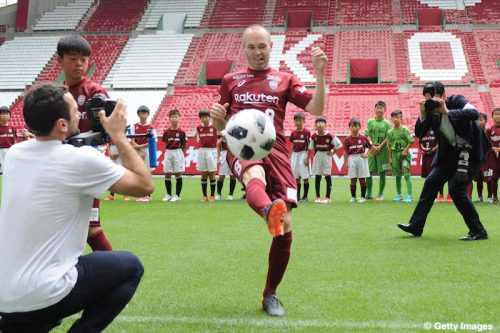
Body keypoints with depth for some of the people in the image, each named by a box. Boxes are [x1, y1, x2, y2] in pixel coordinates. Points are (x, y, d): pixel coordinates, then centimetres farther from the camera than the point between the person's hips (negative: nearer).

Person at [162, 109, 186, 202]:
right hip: (168, 152, 3)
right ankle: (168, 194, 16)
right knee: (167, 174, 5)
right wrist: (169, 151, 2)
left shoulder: (181, 132, -4)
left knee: (178, 174, -1)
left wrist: (182, 154, -2)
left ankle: (177, 195, 5)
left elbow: (184, 145, 3)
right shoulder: (166, 132, 2)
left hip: (178, 152, -3)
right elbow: (165, 143, 11)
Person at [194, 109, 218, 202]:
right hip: (202, 151, 3)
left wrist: (218, 141, -3)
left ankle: (212, 195, 7)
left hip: (212, 151, -3)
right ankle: (204, 196, 11)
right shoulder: (199, 128, 5)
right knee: (204, 174, 5)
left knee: (211, 174, 0)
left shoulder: (214, 127, -4)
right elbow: (196, 135, 25)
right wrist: (198, 140, 12)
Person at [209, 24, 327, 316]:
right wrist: (217, 116, -1)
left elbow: (316, 110, 3)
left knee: (285, 229, -8)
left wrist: (320, 74, -10)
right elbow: (222, 126, 23)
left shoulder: (285, 80, 16)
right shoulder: (231, 81, 19)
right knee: (255, 178, -42)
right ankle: (269, 211, -79)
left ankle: (270, 295, 9)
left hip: (275, 151, 1)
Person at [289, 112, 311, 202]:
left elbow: (309, 146, -7)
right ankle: (297, 196, 15)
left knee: (305, 176, -2)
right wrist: (290, 157, 10)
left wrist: (307, 158, -13)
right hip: (295, 154, 5)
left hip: (303, 154, -5)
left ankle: (305, 196, 3)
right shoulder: (293, 133, 8)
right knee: (296, 177, 8)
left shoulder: (307, 132, -6)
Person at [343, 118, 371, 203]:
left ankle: (363, 197, 11)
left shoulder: (363, 138, 0)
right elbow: (345, 152, 2)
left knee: (362, 179, 4)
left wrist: (367, 154, -4)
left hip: (361, 158, 0)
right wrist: (345, 162, -2)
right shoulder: (347, 139, 0)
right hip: (352, 159, 0)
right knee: (353, 179, 4)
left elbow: (370, 146, 9)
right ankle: (353, 197, 11)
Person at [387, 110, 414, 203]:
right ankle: (398, 195, 23)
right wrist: (390, 158, 9)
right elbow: (389, 146, 10)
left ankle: (409, 196, -17)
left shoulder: (404, 129, -5)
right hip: (395, 154, 4)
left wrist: (405, 150, -13)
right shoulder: (390, 132, 6)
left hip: (404, 154, -4)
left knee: (406, 174, -13)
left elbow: (411, 141, -5)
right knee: (397, 176, 12)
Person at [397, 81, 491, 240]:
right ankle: (415, 226, 11)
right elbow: (419, 134, -2)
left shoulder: (457, 100, -17)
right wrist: (423, 115, -18)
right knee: (431, 182, 3)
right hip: (452, 152, 7)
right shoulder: (431, 111, -2)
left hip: (472, 151, -7)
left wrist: (447, 112, -37)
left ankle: (478, 231, -6)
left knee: (456, 188, -16)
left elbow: (474, 113, -35)